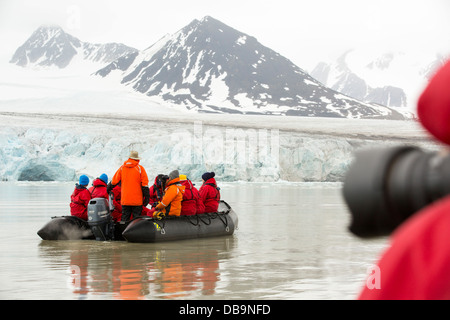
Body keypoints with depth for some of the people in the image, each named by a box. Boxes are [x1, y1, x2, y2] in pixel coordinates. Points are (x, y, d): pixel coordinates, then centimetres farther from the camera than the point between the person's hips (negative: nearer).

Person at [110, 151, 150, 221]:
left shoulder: (122, 168, 5)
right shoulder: (140, 168, -3)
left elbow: (114, 181, 11)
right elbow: (145, 184, -5)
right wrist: (147, 197, 1)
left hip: (125, 199, 3)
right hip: (137, 200, -3)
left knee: (125, 218, 9)